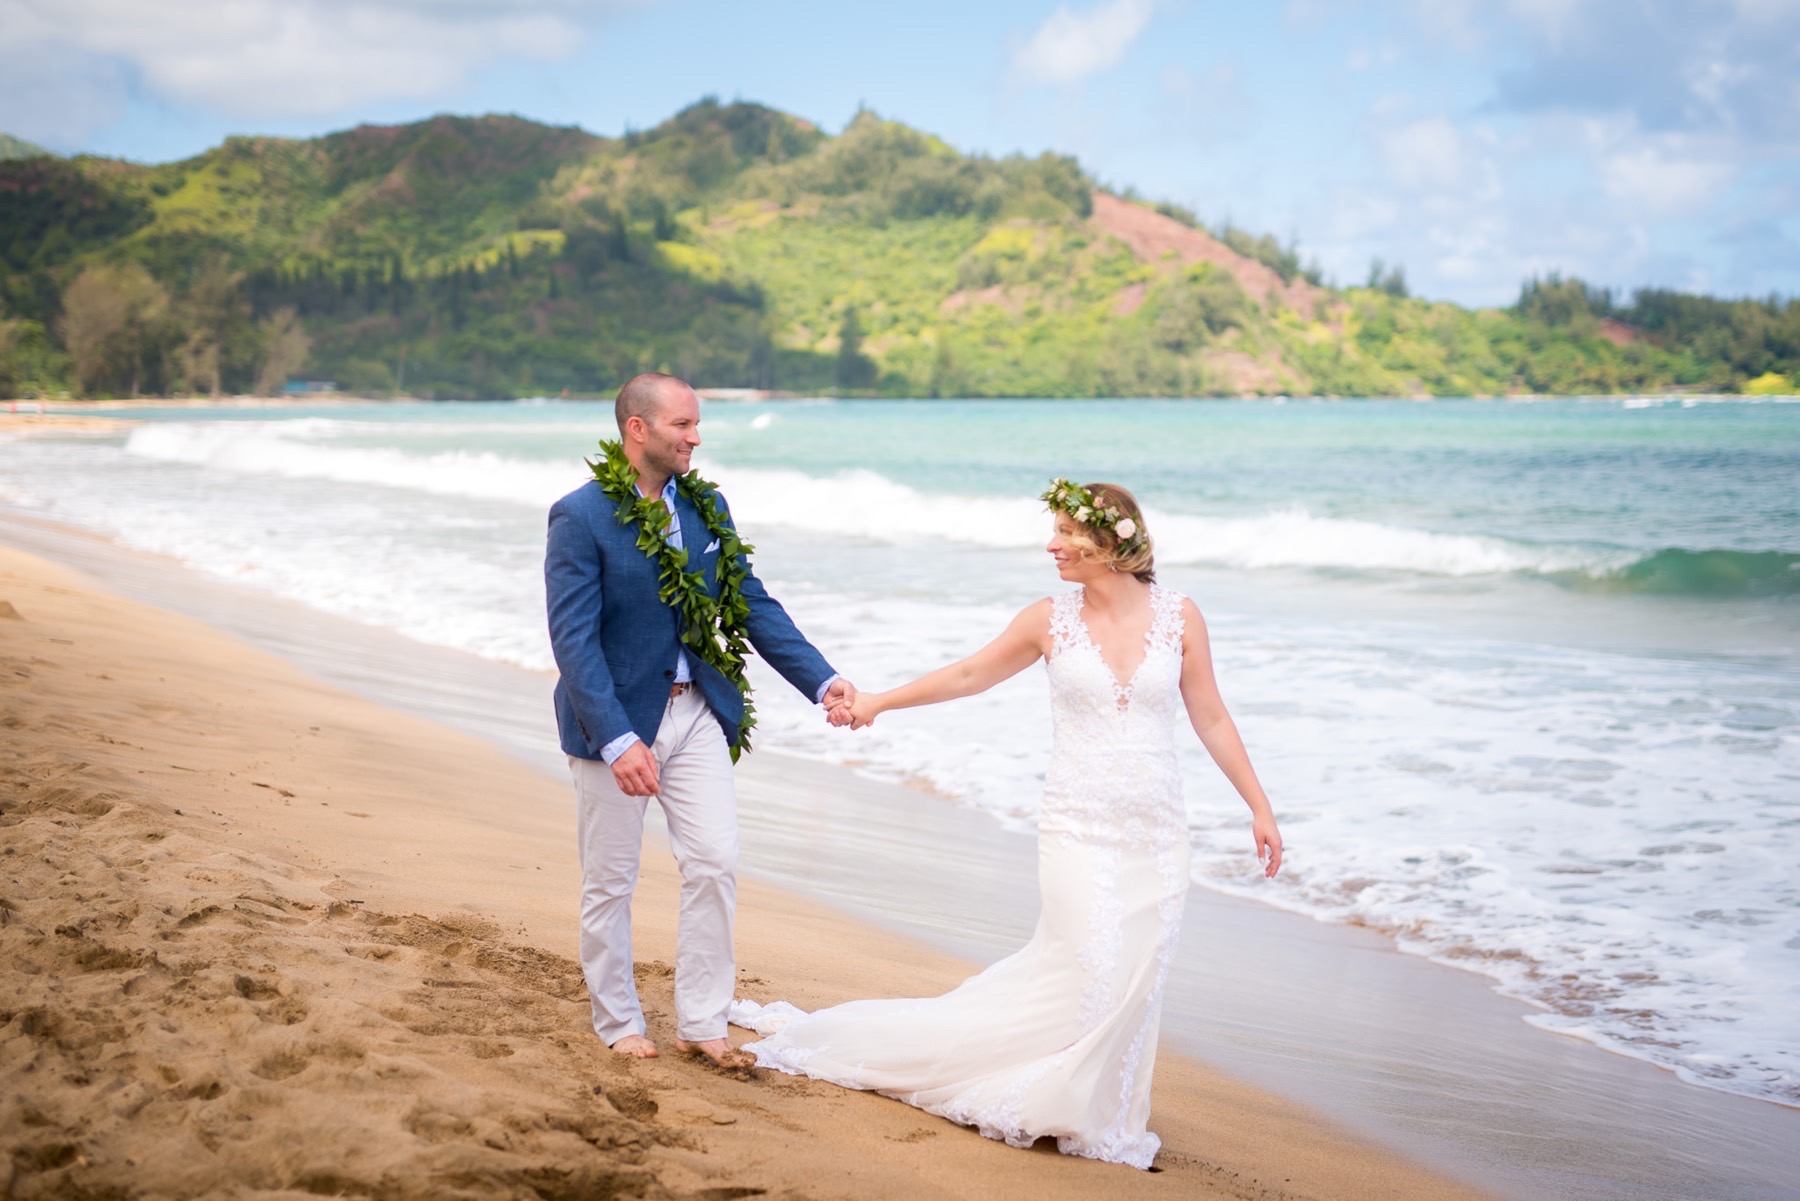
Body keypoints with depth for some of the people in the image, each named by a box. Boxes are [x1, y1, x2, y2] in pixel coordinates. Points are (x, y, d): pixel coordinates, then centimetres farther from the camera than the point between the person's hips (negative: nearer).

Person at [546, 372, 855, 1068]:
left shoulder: (707, 507, 3)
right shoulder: (580, 516, -14)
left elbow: (752, 606, 5)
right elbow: (573, 641, -19)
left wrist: (823, 680, -6)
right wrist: (617, 740, -27)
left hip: (697, 711, 5)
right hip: (615, 720, -5)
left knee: (716, 864, 0)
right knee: (611, 880, 8)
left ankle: (701, 1023, 12)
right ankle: (618, 1023, 25)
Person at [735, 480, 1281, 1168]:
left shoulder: (1178, 616, 0)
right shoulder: (1051, 620, 0)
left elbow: (1211, 720, 5)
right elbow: (968, 675, 11)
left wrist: (1260, 807, 4)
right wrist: (878, 701, 11)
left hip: (1156, 830, 2)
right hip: (1080, 827, -1)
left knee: (1135, 977, 2)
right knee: (1093, 973, -8)